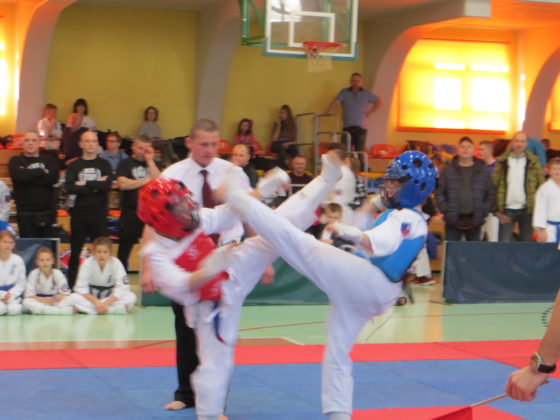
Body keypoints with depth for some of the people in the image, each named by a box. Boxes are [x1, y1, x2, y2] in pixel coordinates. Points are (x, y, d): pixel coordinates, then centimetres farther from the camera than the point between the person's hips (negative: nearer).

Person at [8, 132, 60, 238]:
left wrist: (29, 175, -9)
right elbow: (20, 175, -16)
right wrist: (42, 171, -5)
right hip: (26, 214, -2)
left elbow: (53, 178, -9)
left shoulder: (50, 160, 10)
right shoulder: (16, 161, 7)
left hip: (47, 213, 2)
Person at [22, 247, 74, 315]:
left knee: (69, 300, -25)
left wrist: (59, 297, -28)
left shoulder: (57, 273, -6)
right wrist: (43, 299, -26)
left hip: (55, 302, 1)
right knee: (26, 302, -33)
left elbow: (65, 293, -6)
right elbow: (29, 295, -12)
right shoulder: (34, 274, -8)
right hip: (39, 301, -1)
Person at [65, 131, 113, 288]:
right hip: (79, 213, 0)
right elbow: (70, 188, -10)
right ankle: (71, 286, 10)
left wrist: (84, 184, -10)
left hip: (99, 214, 0)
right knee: (75, 252, 4)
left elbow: (107, 185, -10)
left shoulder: (104, 165, 8)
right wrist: (96, 186, -12)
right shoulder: (73, 166, 7)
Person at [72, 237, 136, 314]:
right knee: (75, 298, -31)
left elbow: (122, 287, -21)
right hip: (91, 295, 0)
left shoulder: (116, 263, -18)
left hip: (110, 296, 0)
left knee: (131, 297, -27)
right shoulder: (87, 263, -18)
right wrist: (96, 302, -31)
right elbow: (81, 288, -18)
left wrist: (106, 303, -31)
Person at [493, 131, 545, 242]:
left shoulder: (533, 162, 3)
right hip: (507, 210, -1)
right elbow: (494, 186, 1)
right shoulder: (502, 162, 2)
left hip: (527, 210, 1)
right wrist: (496, 210, -6)